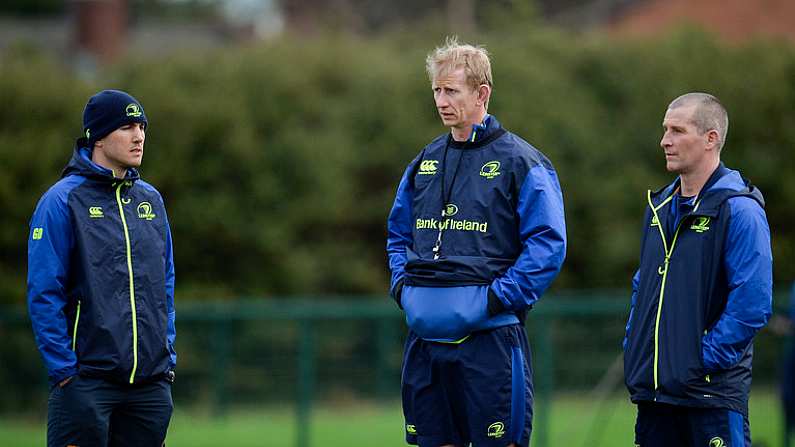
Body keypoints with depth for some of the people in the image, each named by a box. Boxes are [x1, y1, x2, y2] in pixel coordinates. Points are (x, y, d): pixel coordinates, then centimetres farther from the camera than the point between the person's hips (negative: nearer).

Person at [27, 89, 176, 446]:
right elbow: (43, 294, -9)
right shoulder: (62, 201, -6)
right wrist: (64, 370, -13)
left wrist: (168, 358, 11)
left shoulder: (150, 200, 14)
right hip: (87, 383, -6)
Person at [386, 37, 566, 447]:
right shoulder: (425, 162, 15)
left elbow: (548, 244, -9)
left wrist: (498, 297, -16)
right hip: (424, 333, 6)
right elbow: (399, 233, 26)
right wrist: (402, 284, 8)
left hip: (489, 333, -6)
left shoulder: (519, 162, -5)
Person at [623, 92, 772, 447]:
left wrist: (705, 360, -16)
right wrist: (633, 350, 13)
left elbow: (752, 304, -17)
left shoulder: (739, 210, -10)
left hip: (711, 391, -7)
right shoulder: (660, 206, 15)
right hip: (653, 390, 7)